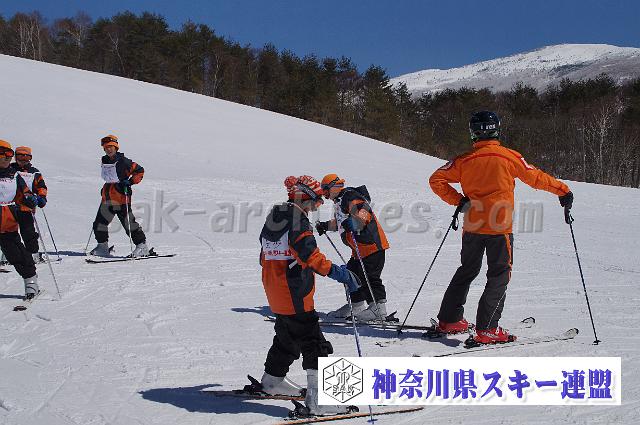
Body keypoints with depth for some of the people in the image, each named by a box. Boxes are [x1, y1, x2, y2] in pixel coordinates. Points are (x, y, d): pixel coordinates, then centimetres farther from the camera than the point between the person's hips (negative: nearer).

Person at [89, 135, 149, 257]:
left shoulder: (122, 161, -9)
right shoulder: (105, 161, 13)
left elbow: (139, 170, -5)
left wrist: (130, 182, -14)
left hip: (121, 198, -7)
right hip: (107, 199, 7)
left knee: (129, 223, -9)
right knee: (99, 224, 8)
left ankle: (142, 246, -1)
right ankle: (103, 248, 22)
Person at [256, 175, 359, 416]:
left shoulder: (272, 219, 13)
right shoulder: (298, 221, -15)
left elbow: (265, 256, 22)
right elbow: (310, 255, -27)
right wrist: (337, 272, -29)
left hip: (275, 294, 9)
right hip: (296, 296, -9)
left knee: (287, 337, 26)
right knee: (313, 343, -9)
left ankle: (272, 380, 40)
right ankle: (318, 398, -15)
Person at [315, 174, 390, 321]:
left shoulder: (349, 196, -12)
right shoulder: (339, 202, 21)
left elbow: (364, 211, -27)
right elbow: (339, 223, 35)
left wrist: (355, 221, -42)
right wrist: (326, 226, 25)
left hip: (372, 244, -11)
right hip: (359, 248, 11)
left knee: (369, 276, -11)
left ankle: (378, 308, -8)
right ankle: (356, 306, 26)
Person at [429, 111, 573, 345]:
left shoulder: (464, 160, 4)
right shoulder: (508, 157, -5)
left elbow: (436, 180, 2)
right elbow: (536, 177, 1)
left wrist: (458, 200, 6)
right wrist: (563, 190, 14)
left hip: (472, 226, 4)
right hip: (499, 227, -4)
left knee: (467, 271, 19)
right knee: (499, 276, 2)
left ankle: (448, 320, 21)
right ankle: (486, 330, -7)